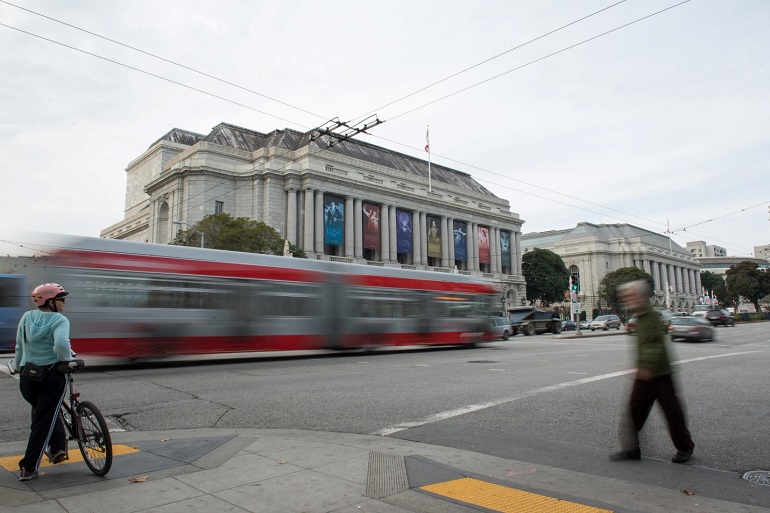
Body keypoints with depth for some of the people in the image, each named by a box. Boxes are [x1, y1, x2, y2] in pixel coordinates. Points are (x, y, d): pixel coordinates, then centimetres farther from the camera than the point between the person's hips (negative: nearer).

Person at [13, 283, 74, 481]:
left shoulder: (27, 317, 5)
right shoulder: (59, 320, -12)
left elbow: (19, 347, 10)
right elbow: (61, 344, -29)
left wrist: (19, 367, 24)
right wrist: (67, 359, -10)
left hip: (27, 377, 6)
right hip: (51, 377, -5)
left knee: (42, 412, 28)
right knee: (44, 421, 6)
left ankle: (57, 448, 30)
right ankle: (28, 468, 8)